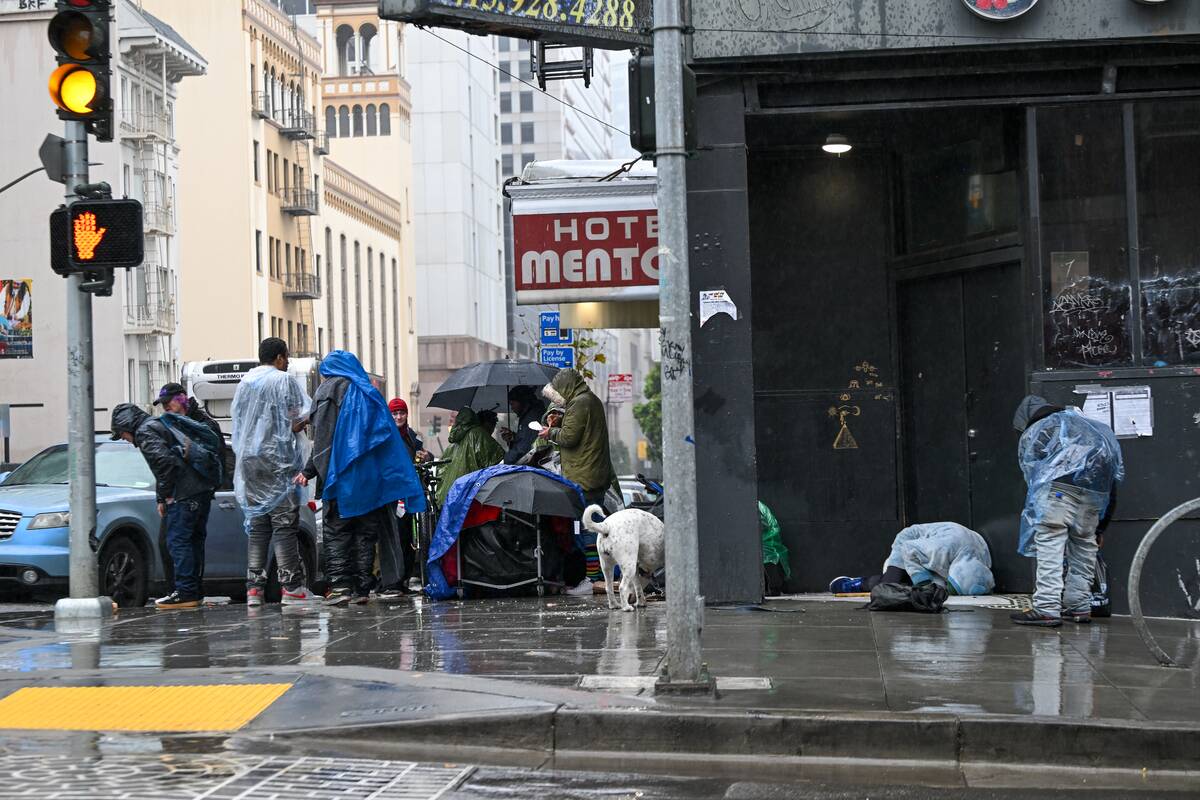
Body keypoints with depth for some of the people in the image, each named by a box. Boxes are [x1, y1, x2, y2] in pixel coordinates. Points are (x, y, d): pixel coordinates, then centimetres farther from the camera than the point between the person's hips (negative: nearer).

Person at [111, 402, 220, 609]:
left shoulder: (145, 432, -3)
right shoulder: (161, 425, 27)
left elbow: (164, 462, -18)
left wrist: (164, 496, -9)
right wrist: (163, 497, 21)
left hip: (184, 495, -10)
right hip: (204, 488, 10)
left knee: (178, 541, -6)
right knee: (194, 540, 13)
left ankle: (185, 593, -8)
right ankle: (194, 593, 17)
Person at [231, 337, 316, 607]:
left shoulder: (244, 383, 15)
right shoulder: (284, 380, -5)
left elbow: (236, 419, 16)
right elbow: (302, 417, -11)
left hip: (248, 461, 6)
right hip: (277, 460, -6)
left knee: (256, 526, 8)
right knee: (284, 524, -5)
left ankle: (254, 587, 4)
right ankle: (291, 586, -7)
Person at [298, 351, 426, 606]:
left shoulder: (328, 389, 2)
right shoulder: (371, 393, 18)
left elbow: (323, 439, -8)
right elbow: (390, 441, 14)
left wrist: (309, 471, -7)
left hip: (341, 477, -5)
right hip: (372, 478, 5)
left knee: (335, 532, -3)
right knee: (366, 533, 6)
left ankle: (339, 585, -14)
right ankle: (362, 588, 3)